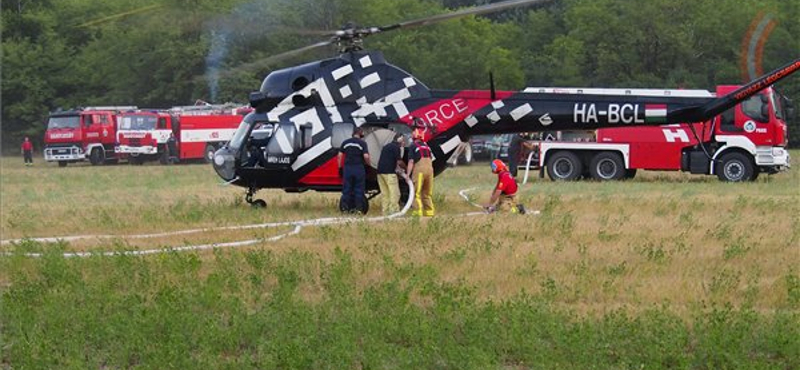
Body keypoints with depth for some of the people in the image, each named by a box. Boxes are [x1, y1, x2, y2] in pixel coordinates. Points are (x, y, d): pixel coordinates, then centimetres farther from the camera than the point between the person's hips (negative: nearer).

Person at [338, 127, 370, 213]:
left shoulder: (345, 142, 7)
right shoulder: (362, 143, -5)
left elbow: (340, 155, 5)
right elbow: (366, 156, -14)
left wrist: (340, 167, 11)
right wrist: (367, 163, 4)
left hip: (347, 167, 3)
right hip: (359, 168, -3)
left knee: (346, 189, 7)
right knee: (359, 189, 4)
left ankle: (345, 208, 5)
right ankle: (358, 208, 3)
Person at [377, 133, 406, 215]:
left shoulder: (387, 146, 23)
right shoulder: (396, 147, -4)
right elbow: (399, 161, -7)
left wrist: (399, 168, 24)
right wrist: (405, 168, 10)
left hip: (380, 172, 9)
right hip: (389, 172, -9)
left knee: (385, 193, 8)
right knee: (394, 193, -7)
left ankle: (385, 212, 6)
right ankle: (394, 210, -13)